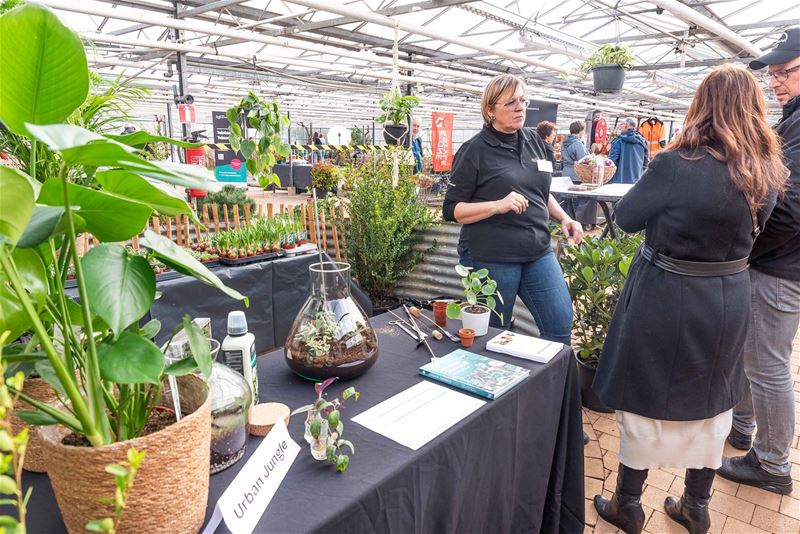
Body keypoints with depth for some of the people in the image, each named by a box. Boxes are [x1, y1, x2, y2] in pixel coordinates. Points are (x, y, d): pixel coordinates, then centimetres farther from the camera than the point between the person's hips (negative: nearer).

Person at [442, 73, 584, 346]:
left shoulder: (534, 140, 10)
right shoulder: (474, 151, -7)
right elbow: (452, 210, -9)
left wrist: (564, 218, 8)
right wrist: (499, 205, -22)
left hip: (538, 251, 5)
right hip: (491, 258, -5)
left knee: (561, 322, 4)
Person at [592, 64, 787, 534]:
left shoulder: (677, 165, -20)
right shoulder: (767, 172, 0)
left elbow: (627, 217, -9)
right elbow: (751, 229, 13)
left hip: (666, 299, -5)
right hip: (729, 299, 6)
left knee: (646, 400, 10)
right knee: (711, 402, 20)